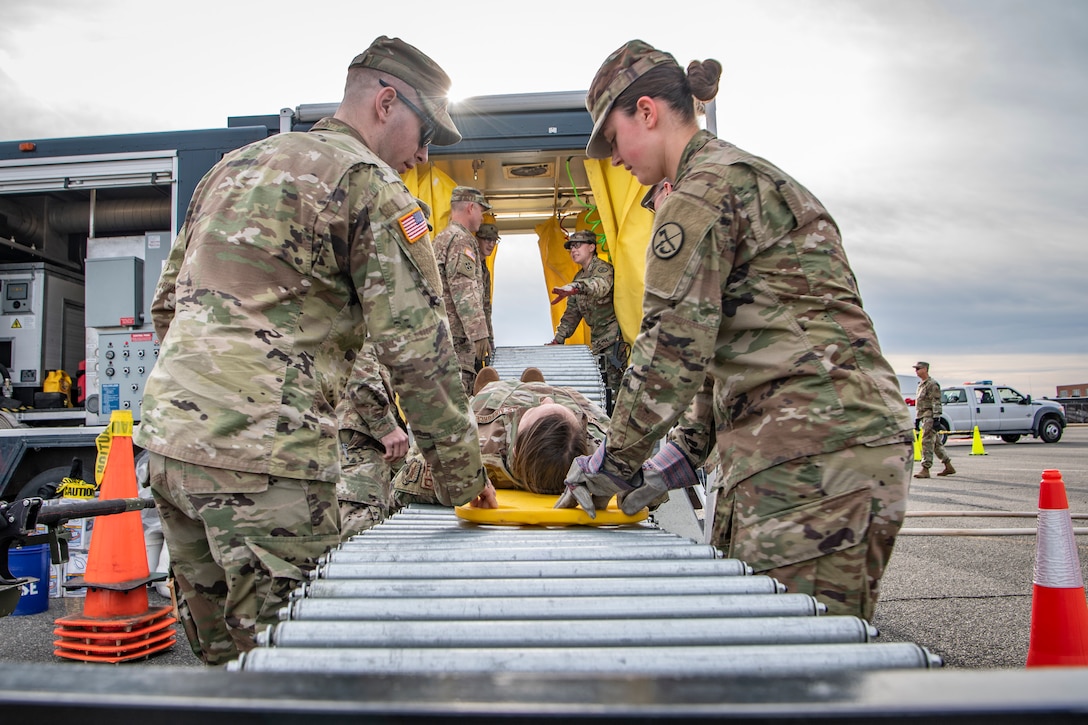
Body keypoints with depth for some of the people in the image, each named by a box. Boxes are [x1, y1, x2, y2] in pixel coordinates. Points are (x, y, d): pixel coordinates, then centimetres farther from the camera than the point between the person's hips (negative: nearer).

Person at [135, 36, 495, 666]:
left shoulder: (235, 163, 20)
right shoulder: (370, 183, -4)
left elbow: (166, 304, 23)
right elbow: (417, 346, -10)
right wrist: (464, 477, -3)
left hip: (168, 434, 8)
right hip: (265, 453, -8)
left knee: (221, 656, 19)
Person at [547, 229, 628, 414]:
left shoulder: (602, 268, -9)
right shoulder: (579, 277, 19)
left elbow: (600, 285, -35)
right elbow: (572, 312, 22)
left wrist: (575, 287, -54)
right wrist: (558, 339, 14)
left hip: (613, 335, -9)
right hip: (597, 338, 9)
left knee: (612, 384, -15)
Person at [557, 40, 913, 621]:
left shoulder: (704, 186, -5)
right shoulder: (750, 176, 27)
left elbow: (675, 344, -12)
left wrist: (614, 460, -1)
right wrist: (685, 451, 21)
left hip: (811, 451, -10)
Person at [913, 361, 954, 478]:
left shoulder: (932, 384, -10)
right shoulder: (921, 384, 19)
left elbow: (936, 403, -16)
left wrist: (935, 419, -21)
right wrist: (917, 419, 23)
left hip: (930, 417, -10)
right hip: (923, 418, 10)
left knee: (927, 443, -11)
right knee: (936, 443, 13)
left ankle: (925, 469, -12)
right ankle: (948, 466, 20)